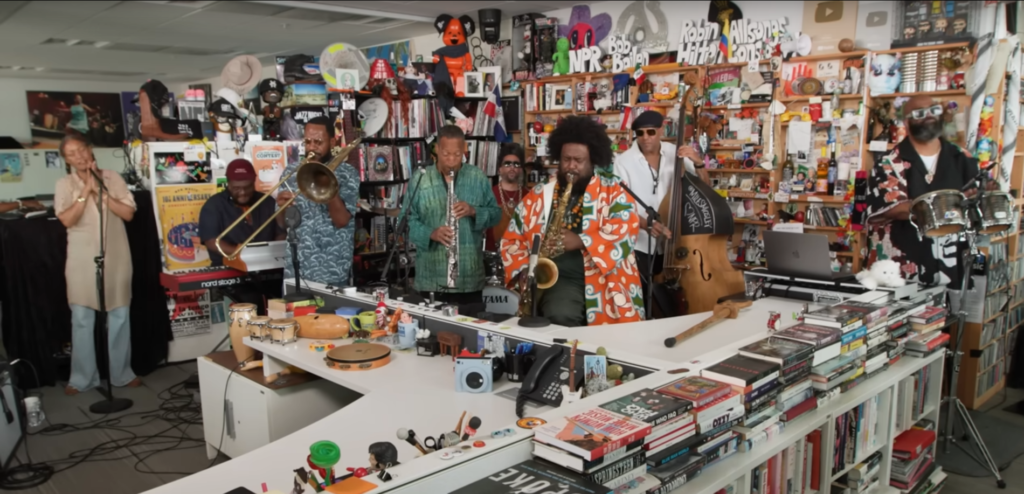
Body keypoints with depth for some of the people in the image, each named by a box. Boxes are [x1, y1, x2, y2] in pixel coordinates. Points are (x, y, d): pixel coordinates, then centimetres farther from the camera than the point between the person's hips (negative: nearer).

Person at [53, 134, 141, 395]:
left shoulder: (113, 178, 2)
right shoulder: (65, 184, 0)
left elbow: (128, 213, -5)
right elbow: (67, 219, -11)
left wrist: (101, 191, -11)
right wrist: (86, 191, -14)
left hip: (116, 256, 1)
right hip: (82, 259, -1)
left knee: (119, 316, 6)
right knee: (82, 319, 3)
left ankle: (122, 373, 17)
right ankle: (82, 378, 14)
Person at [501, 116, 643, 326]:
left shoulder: (612, 191, 6)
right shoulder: (538, 196, 14)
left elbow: (626, 229, -9)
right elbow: (512, 239, 16)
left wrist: (581, 241, -20)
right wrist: (524, 271, -2)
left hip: (606, 280, -1)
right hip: (561, 278, 1)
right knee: (560, 316, -30)